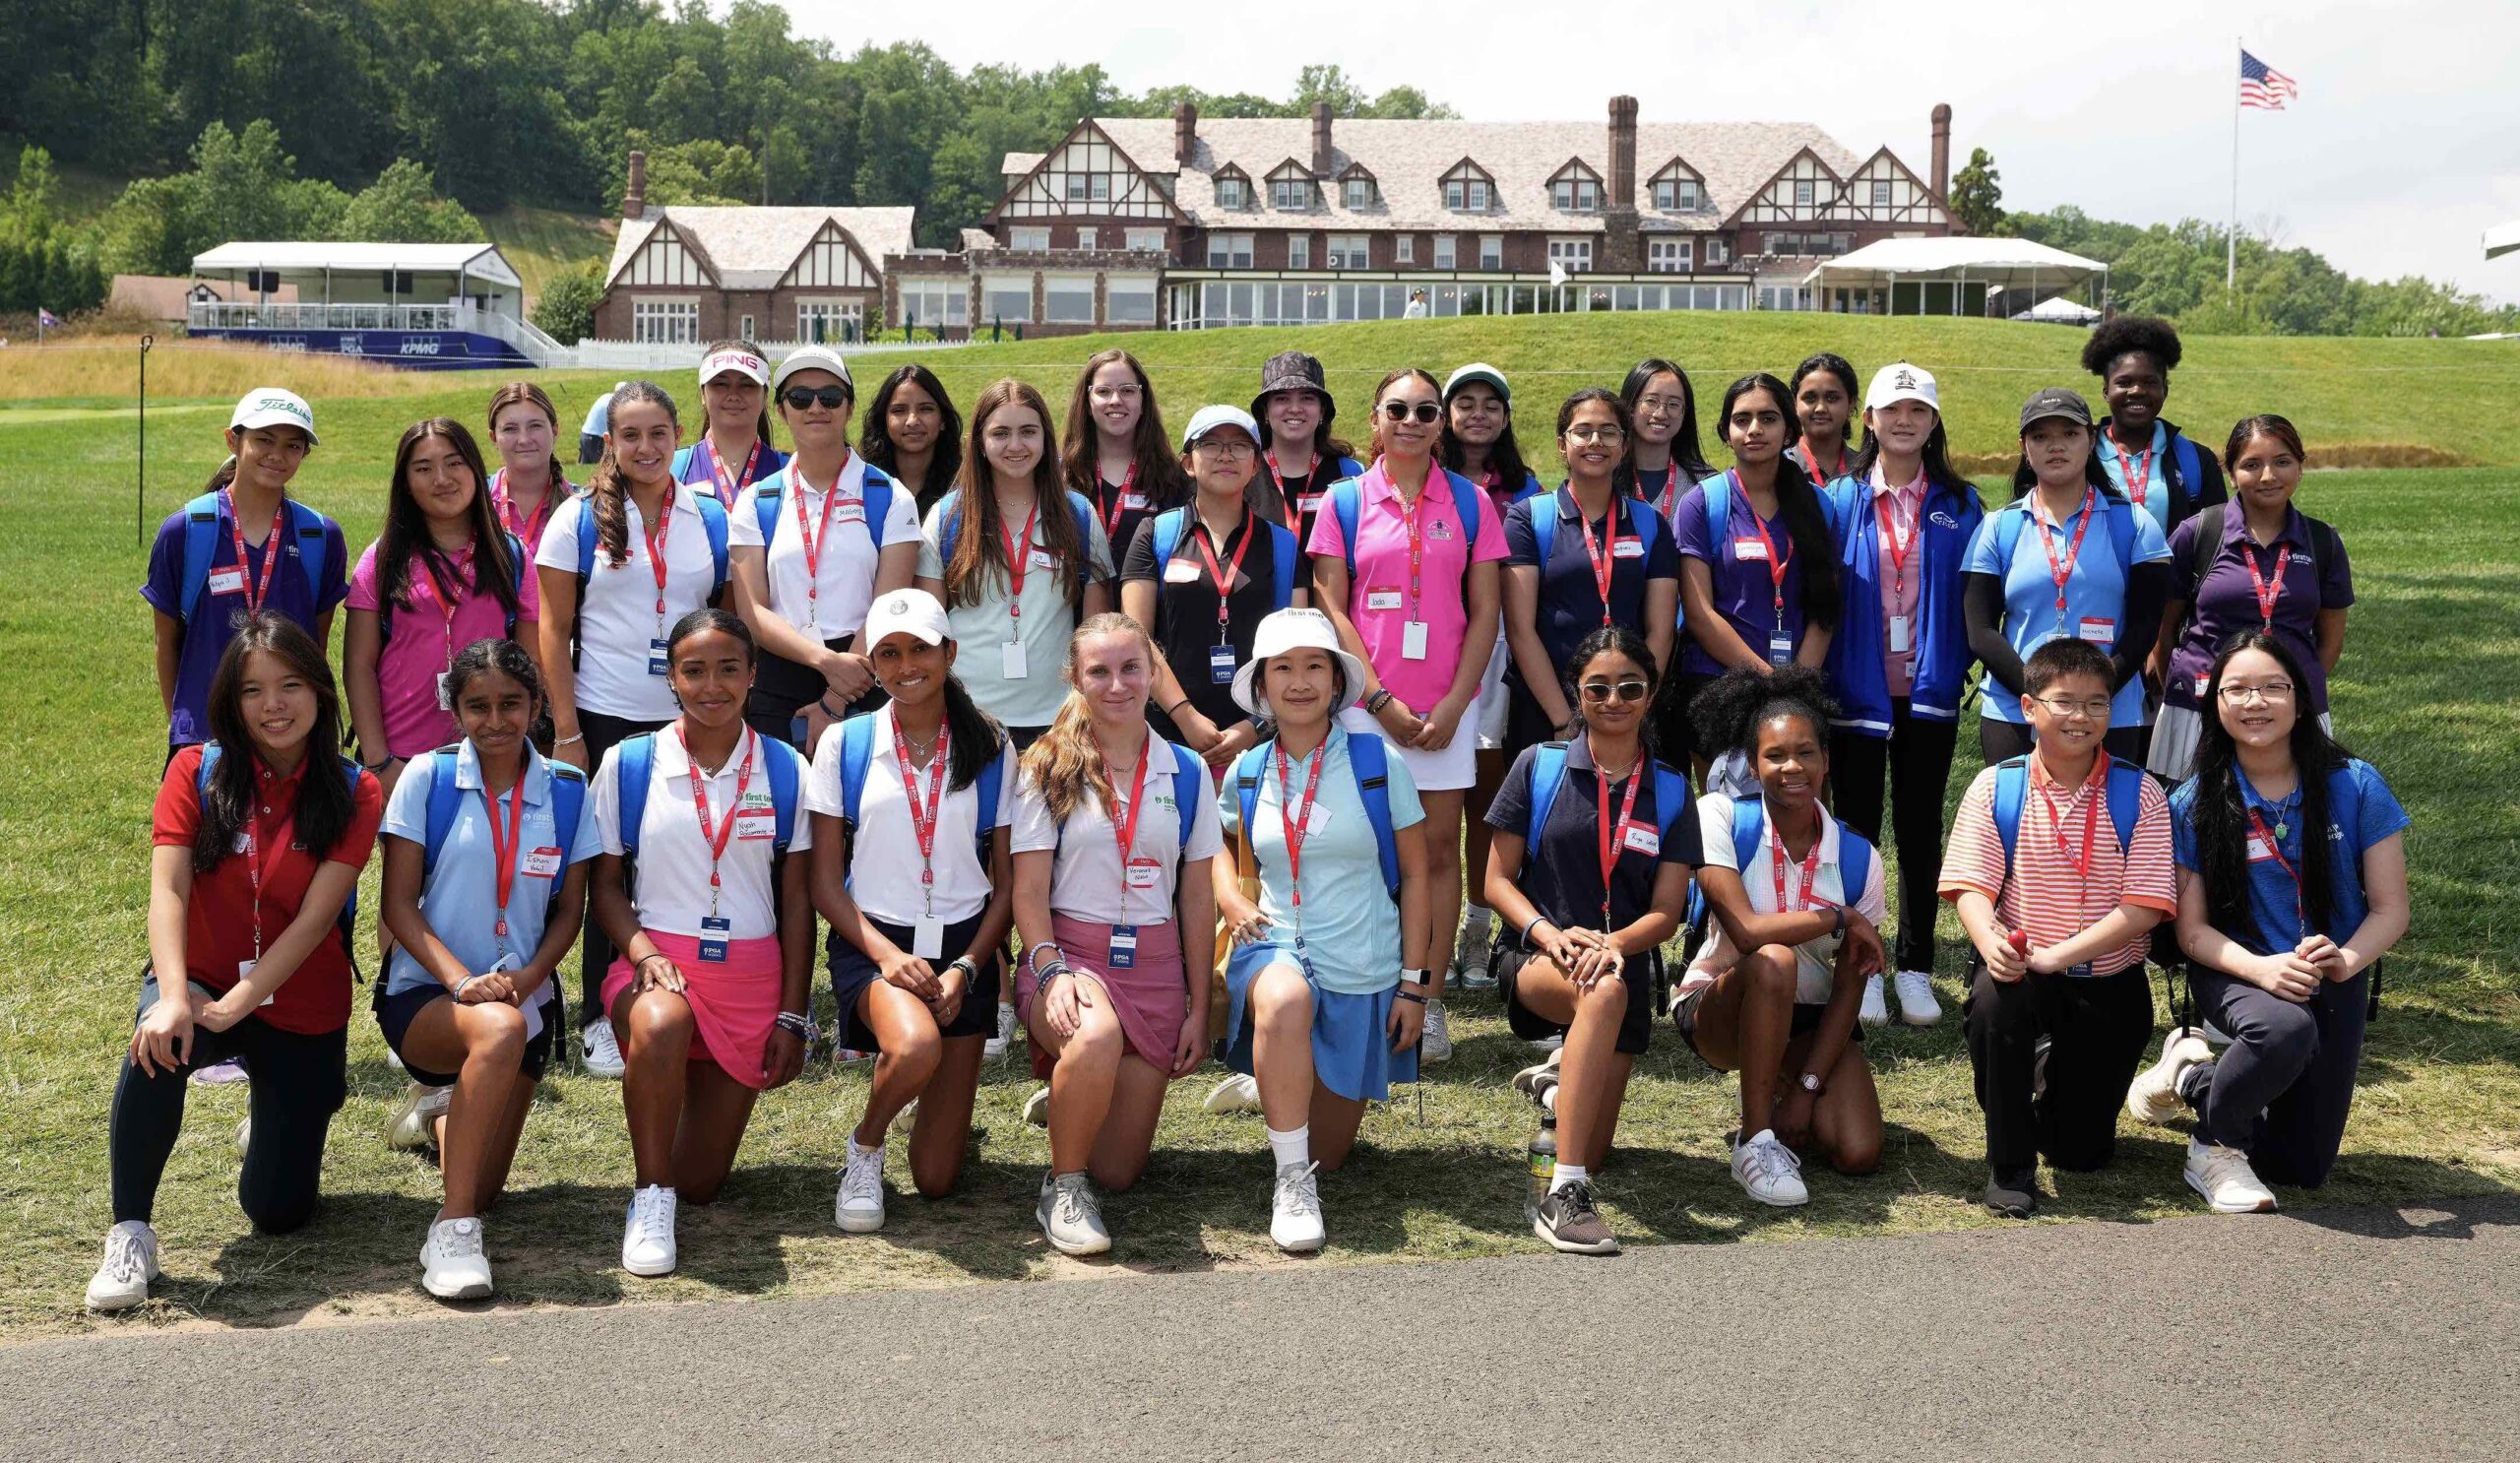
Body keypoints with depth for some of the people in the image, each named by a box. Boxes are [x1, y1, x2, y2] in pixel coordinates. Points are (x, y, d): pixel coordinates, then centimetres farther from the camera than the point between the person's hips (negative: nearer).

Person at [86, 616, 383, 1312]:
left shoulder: (354, 794, -8)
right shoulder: (197, 772, -6)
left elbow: (315, 918, -17)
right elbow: (167, 890, -18)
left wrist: (232, 1008, -29)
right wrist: (173, 997, -35)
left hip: (303, 1007, 0)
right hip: (203, 982, 0)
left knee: (277, 1212, 0)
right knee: (159, 1045, -39)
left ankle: (276, 1128, 38)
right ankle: (130, 1232, -20)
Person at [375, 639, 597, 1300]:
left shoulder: (566, 792, 2)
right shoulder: (428, 777, -4)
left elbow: (568, 913, 6)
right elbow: (398, 905, -6)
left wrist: (523, 980, -13)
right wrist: (462, 981, -21)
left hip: (523, 995, 3)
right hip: (424, 995, -3)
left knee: (483, 1189, 0)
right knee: (500, 1028, -39)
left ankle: (442, 1106, 37)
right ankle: (452, 1229, -31)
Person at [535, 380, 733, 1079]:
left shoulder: (711, 519, 7)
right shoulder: (580, 519, 0)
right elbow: (554, 630, -1)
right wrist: (566, 731, -7)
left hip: (689, 722, 2)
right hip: (606, 721, -2)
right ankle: (600, 1017, 14)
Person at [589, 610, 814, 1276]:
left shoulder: (785, 770, 2)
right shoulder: (629, 764, 0)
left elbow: (796, 897, 4)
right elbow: (606, 882, 4)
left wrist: (792, 1015, 1)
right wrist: (644, 954, -16)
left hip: (751, 972, 2)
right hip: (657, 960, -1)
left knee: (700, 1182, 1)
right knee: (661, 1026, -41)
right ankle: (649, 1198, -20)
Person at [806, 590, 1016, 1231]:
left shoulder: (991, 751, 4)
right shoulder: (844, 744, 1)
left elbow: (1008, 882, 6)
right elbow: (826, 882, 0)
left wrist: (966, 967, -9)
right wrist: (886, 954, -14)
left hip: (963, 945, 1)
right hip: (872, 941, -1)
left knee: (937, 1177, -1)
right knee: (916, 1046, -38)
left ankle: (944, 1098, 37)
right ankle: (864, 1147, -3)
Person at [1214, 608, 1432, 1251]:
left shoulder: (1378, 763, -5)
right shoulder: (1247, 772, 2)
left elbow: (1414, 875, 0)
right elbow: (1220, 848, 22)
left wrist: (1414, 982, -3)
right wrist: (1231, 900, 0)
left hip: (1366, 974, 0)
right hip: (1278, 947, 0)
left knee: (1328, 1152, 7)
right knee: (1286, 1001, -40)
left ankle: (1281, 1090, 43)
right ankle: (1291, 1183, -28)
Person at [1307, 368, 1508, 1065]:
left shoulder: (1469, 503, 6)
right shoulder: (1345, 501, 4)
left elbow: (1485, 613, 4)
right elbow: (1331, 610, 0)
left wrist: (1453, 703, -6)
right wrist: (1381, 699, -8)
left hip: (1444, 705, 1)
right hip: (1365, 702, -1)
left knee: (1438, 846, 1)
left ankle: (1429, 1000, 7)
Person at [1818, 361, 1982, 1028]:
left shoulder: (1960, 504, 5)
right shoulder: (1839, 499, 1)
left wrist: (1960, 668, -3)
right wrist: (1819, 681, -4)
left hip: (1929, 691, 1)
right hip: (1857, 691, -1)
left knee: (1921, 829, 8)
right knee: (1857, 830, 4)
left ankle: (1915, 968, 16)